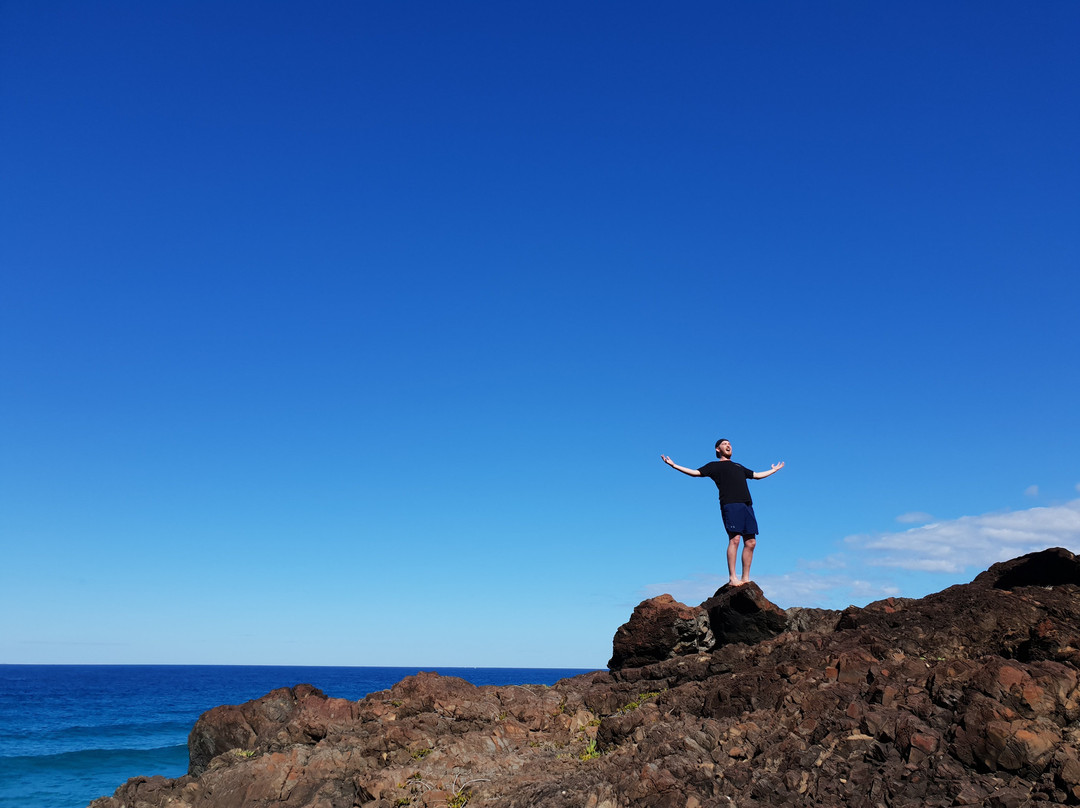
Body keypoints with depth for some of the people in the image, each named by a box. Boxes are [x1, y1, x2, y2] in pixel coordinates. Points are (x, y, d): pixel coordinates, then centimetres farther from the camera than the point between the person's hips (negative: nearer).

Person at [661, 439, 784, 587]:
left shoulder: (739, 466, 33)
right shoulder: (715, 465, 16)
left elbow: (757, 475, 44)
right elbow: (696, 472, 6)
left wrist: (775, 470, 57)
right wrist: (674, 466, -2)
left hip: (747, 505, 6)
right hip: (730, 504, -6)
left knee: (750, 542, -1)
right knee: (735, 539, -16)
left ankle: (745, 578, 4)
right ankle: (732, 577, -15)